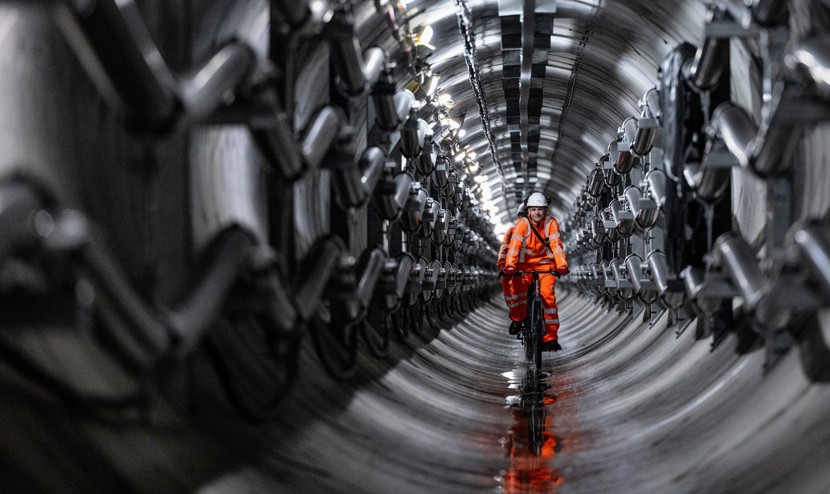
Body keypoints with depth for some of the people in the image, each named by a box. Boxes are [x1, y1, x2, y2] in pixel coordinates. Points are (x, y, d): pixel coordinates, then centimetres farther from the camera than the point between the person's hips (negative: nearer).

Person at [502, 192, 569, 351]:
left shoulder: (551, 223, -8)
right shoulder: (523, 223, -12)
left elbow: (556, 245, -14)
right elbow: (514, 245, -21)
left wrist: (562, 265, -28)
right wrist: (509, 266, -34)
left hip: (546, 263, 0)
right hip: (525, 265, 0)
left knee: (547, 293, -19)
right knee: (519, 284, -27)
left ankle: (551, 337, -15)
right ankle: (517, 318, 2)